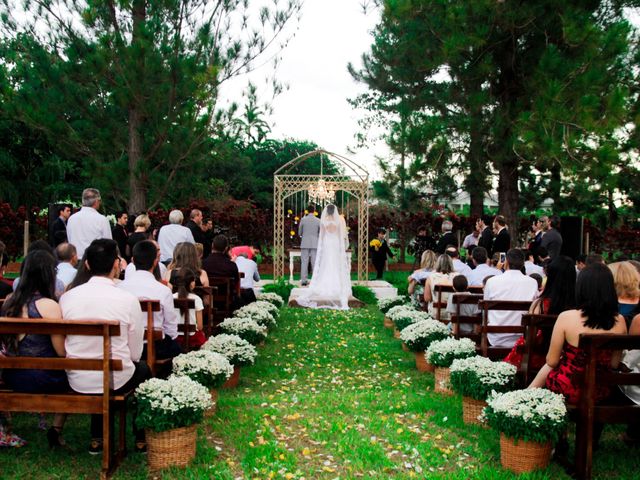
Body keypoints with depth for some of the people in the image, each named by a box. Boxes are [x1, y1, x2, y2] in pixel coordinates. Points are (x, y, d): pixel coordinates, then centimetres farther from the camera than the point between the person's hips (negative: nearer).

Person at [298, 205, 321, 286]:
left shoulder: (303, 219, -2)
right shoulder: (318, 221, -2)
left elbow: (299, 233, 7)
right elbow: (321, 233, 5)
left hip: (305, 244, 0)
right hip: (315, 244, 0)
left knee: (304, 262, 3)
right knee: (315, 263, 4)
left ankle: (304, 280, 2)